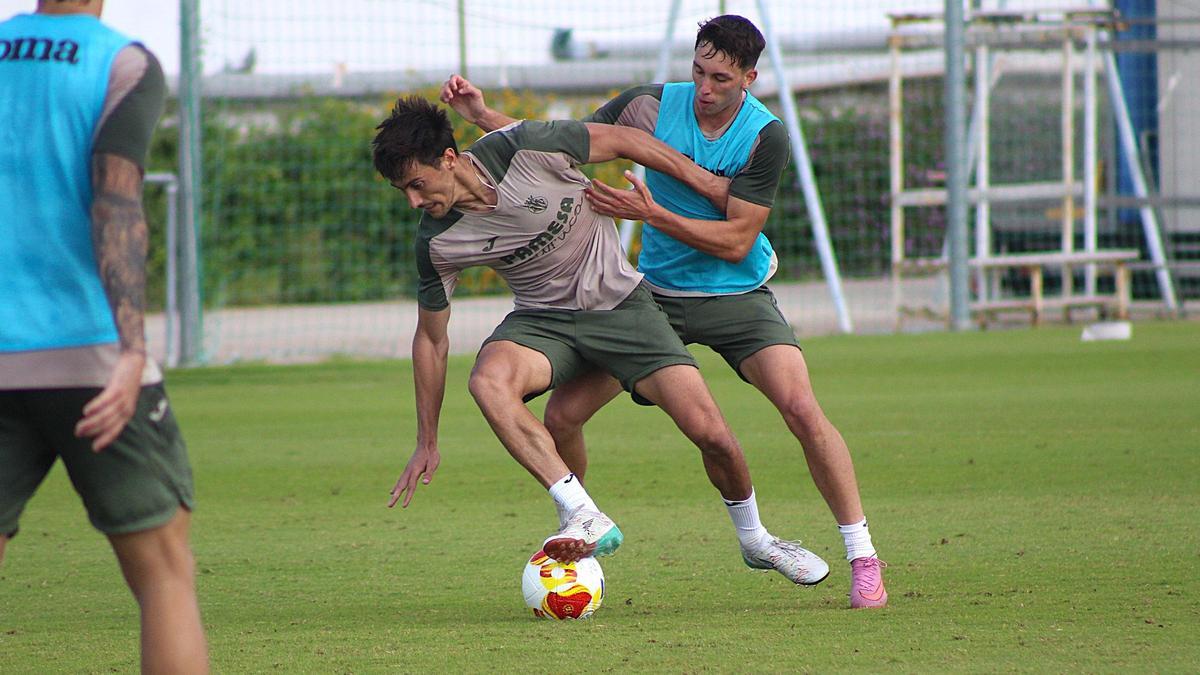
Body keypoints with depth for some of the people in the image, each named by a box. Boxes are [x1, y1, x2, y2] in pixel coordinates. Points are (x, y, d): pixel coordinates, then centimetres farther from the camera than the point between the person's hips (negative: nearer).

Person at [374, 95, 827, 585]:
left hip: (619, 301, -1)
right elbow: (431, 336, 1)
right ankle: (585, 519, -32)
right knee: (488, 380, -33)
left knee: (710, 433, -13)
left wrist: (709, 185, 0)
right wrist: (426, 442, 5)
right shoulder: (436, 242, -13)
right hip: (542, 319, 1)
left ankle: (755, 540, 17)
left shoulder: (525, 149, -24)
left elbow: (625, 141, -9)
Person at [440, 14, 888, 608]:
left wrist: (652, 214, -27)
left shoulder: (765, 136, -15)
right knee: (561, 416, -6)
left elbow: (736, 241, -18)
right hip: (655, 293, 3)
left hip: (737, 297, -3)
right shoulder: (654, 106, -9)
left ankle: (862, 559, -11)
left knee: (802, 411, -23)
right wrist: (483, 116, -13)